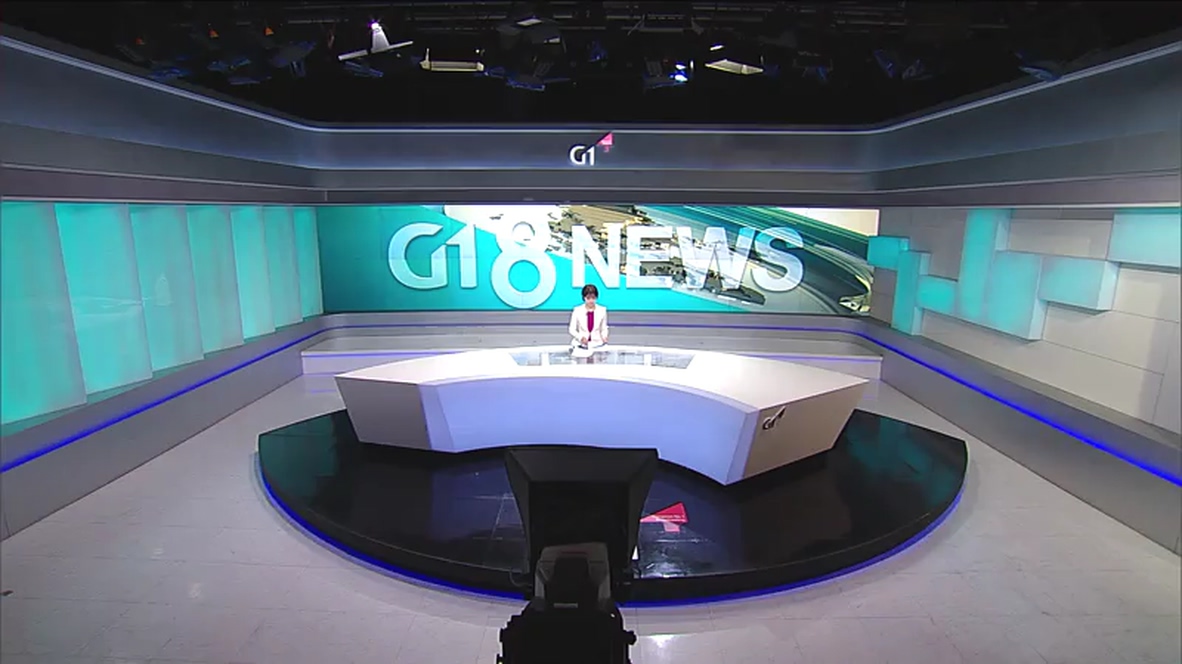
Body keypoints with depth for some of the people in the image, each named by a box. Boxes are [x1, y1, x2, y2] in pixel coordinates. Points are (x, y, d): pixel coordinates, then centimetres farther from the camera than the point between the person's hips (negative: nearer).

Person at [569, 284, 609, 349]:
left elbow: (604, 328, 10)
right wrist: (581, 337, -14)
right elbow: (572, 329, 4)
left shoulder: (602, 310, 4)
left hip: (596, 343, 1)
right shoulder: (577, 310, 1)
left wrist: (604, 337, -12)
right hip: (580, 343, -1)